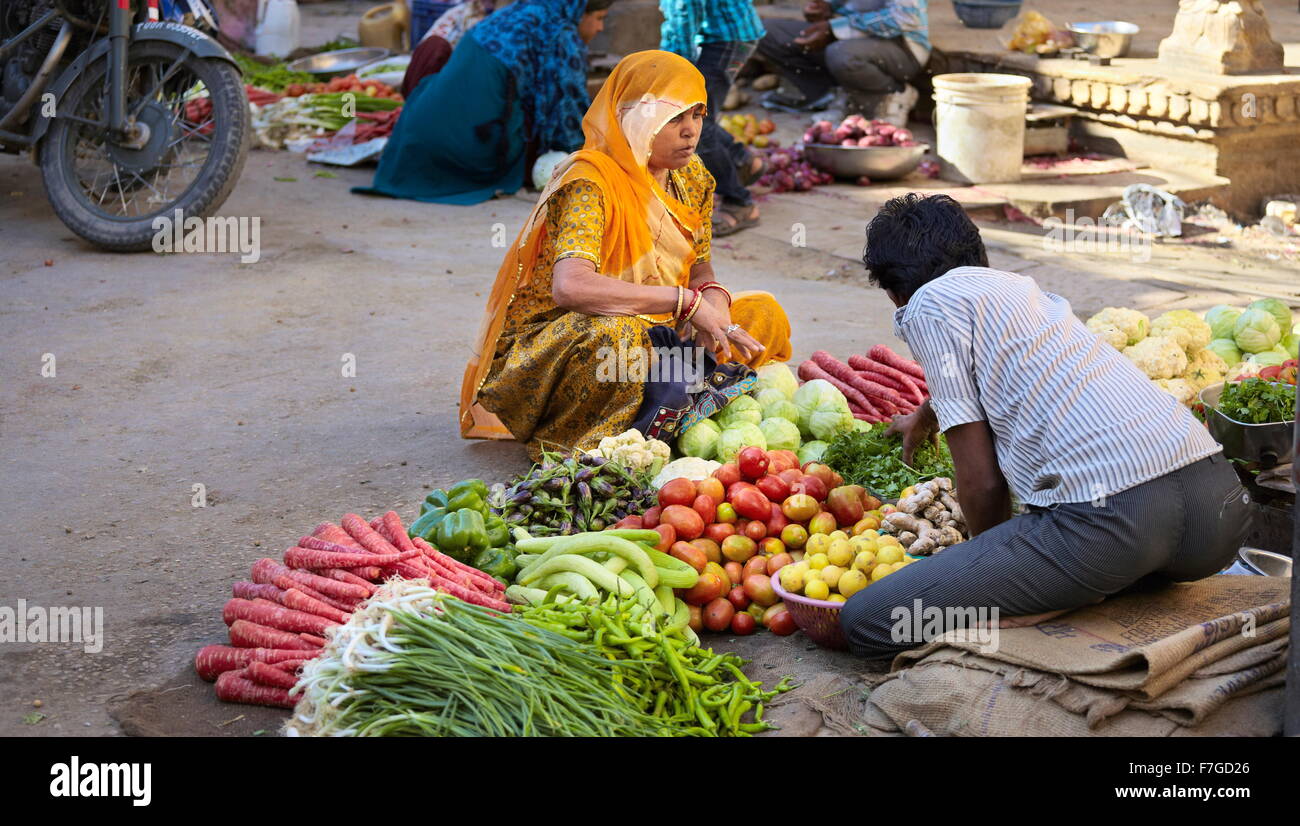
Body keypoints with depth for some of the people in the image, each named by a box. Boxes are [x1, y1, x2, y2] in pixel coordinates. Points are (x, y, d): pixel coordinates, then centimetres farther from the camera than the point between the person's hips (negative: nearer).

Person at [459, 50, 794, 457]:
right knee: (616, 336, -40)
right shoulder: (591, 180, -22)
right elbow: (570, 286, -38)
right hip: (542, 353, -8)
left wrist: (713, 302, -17)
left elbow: (700, 272, 10)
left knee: (762, 314, 1)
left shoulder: (690, 177, 3)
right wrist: (687, 300, -33)